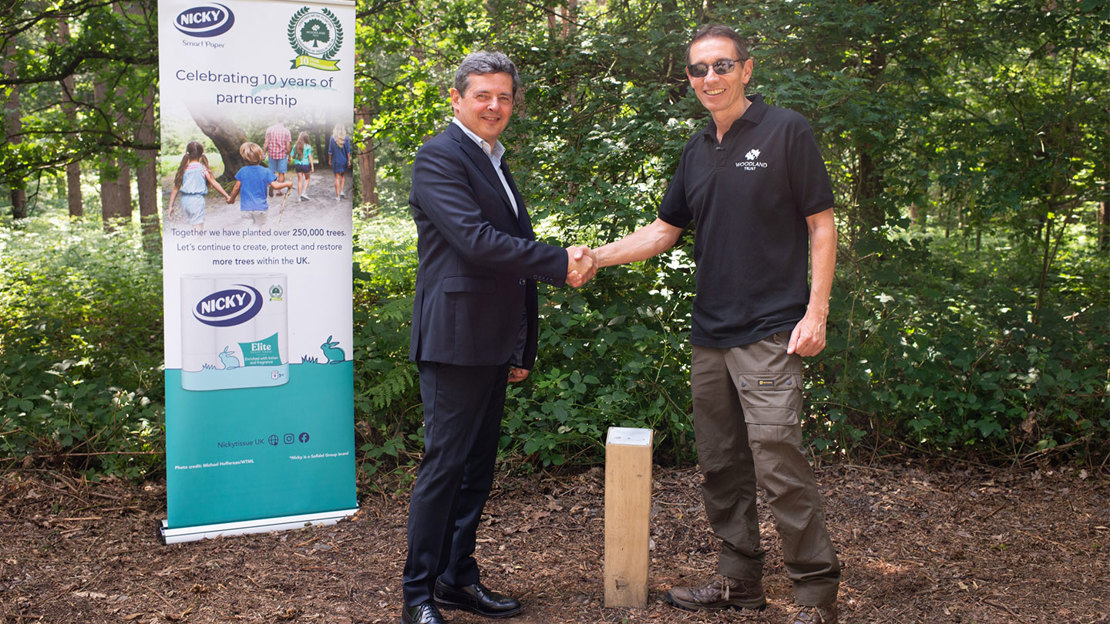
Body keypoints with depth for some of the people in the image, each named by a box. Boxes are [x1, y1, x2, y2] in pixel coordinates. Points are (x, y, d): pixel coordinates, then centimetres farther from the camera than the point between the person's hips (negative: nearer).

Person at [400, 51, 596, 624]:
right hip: (454, 339, -9)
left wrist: (522, 349, 19)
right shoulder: (439, 156, -8)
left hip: (495, 345, 9)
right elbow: (474, 239, -21)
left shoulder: (496, 164, 20)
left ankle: (458, 577, 25)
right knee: (444, 465, -4)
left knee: (478, 465, 13)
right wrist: (561, 263, -17)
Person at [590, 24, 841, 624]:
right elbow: (665, 229, 18)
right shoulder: (697, 150, 14)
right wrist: (597, 256, 4)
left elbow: (821, 225, -4)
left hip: (769, 333, -7)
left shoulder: (786, 131, -4)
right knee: (719, 464, 11)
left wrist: (815, 313, -12)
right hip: (709, 335, 7)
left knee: (778, 462, -10)